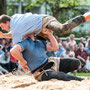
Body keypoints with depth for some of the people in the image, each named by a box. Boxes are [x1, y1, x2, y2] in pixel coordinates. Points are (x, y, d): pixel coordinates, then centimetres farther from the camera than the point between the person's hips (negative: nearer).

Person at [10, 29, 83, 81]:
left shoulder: (40, 42, 15)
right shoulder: (25, 42, -10)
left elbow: (55, 47, 5)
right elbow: (13, 51, -30)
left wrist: (49, 33, 2)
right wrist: (23, 62, -17)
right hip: (41, 72, -8)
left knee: (76, 63, -4)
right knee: (61, 76, -36)